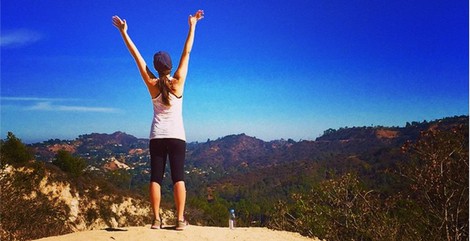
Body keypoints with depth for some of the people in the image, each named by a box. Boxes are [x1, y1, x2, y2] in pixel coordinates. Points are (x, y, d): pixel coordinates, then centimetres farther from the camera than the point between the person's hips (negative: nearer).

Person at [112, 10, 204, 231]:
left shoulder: (152, 84, -4)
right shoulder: (178, 82, -6)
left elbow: (137, 56, -2)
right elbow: (187, 52, -3)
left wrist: (124, 32, 1)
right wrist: (192, 26, 1)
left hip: (157, 136, 1)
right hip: (176, 136, -1)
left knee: (156, 177, 1)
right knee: (178, 177, -3)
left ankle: (156, 219, -4)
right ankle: (180, 219, -8)